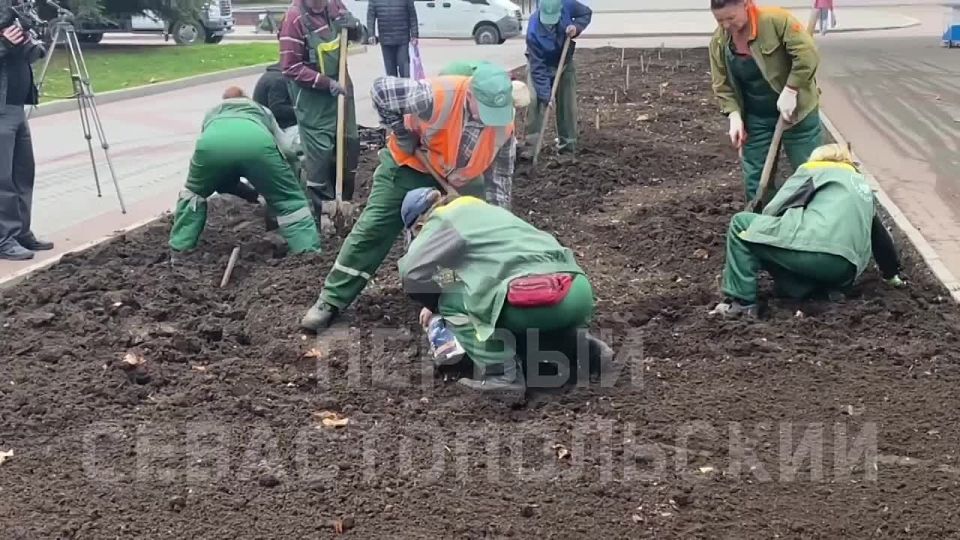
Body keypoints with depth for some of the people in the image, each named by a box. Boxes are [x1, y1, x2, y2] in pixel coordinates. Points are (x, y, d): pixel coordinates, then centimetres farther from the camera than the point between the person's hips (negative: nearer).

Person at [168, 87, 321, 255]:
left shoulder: (212, 114, 46)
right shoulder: (262, 110, 44)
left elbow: (215, 177, 41)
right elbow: (287, 151, 31)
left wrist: (253, 194, 46)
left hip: (212, 143, 2)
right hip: (257, 142, -2)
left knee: (193, 194, 31)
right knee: (290, 202, 15)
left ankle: (179, 252, 32)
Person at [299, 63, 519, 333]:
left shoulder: (504, 125, -23)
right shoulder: (438, 96, -40)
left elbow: (500, 176, -12)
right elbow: (381, 89, -32)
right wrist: (402, 135, -24)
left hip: (460, 178, 4)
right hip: (409, 165, -4)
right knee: (373, 229, -4)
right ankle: (331, 300, 3)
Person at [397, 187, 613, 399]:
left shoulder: (443, 221, 11)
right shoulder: (482, 210, 33)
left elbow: (411, 272, 5)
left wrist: (436, 303, 24)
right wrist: (435, 301, 40)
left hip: (534, 300, -8)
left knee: (452, 302, 9)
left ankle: (501, 373, -4)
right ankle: (578, 345, 16)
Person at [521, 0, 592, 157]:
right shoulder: (533, 31, -36)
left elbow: (586, 13, -8)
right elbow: (538, 66, -33)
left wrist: (576, 27, -29)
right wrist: (544, 94, -35)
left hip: (564, 62, 3)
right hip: (541, 64, -3)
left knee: (567, 103, 1)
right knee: (535, 101, -18)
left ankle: (567, 144, 10)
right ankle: (530, 144, -13)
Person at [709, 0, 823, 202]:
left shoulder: (776, 20, -21)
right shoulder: (719, 42, -5)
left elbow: (808, 54, -24)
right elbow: (722, 86, 1)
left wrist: (789, 92, -25)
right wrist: (734, 115, -13)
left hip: (796, 110, -4)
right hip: (756, 119, 4)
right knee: (754, 178, 8)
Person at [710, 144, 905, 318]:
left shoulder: (812, 170, 21)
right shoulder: (862, 185, 36)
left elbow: (772, 211, 15)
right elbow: (879, 234, 41)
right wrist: (892, 273, 55)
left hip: (814, 250, -6)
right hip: (846, 270, 6)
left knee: (741, 223, 10)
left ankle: (740, 301, 0)